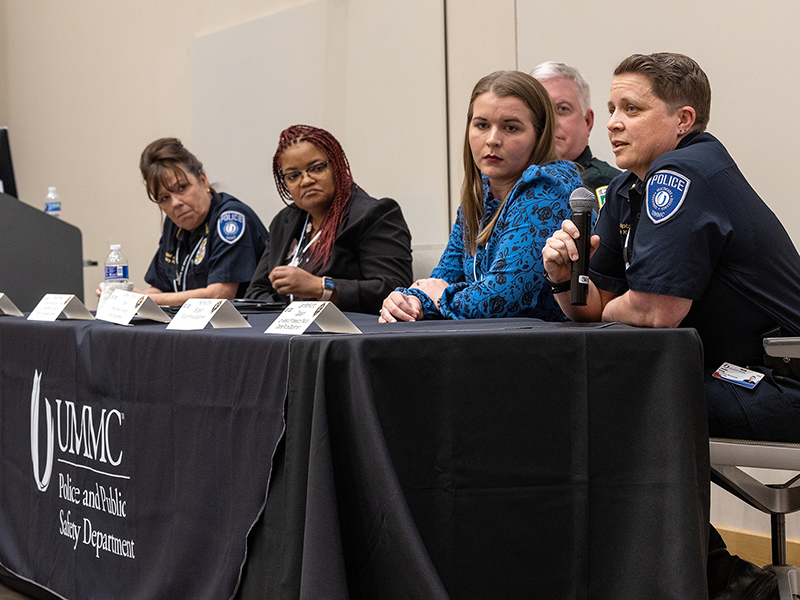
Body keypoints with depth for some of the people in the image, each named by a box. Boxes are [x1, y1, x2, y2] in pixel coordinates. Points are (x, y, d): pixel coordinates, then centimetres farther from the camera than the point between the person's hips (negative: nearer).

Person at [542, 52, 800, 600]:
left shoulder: (684, 175, -18)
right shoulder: (628, 189, 11)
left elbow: (654, 311, -23)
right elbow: (593, 307, 11)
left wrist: (607, 310, -2)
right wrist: (565, 277, -11)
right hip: (721, 372, 10)